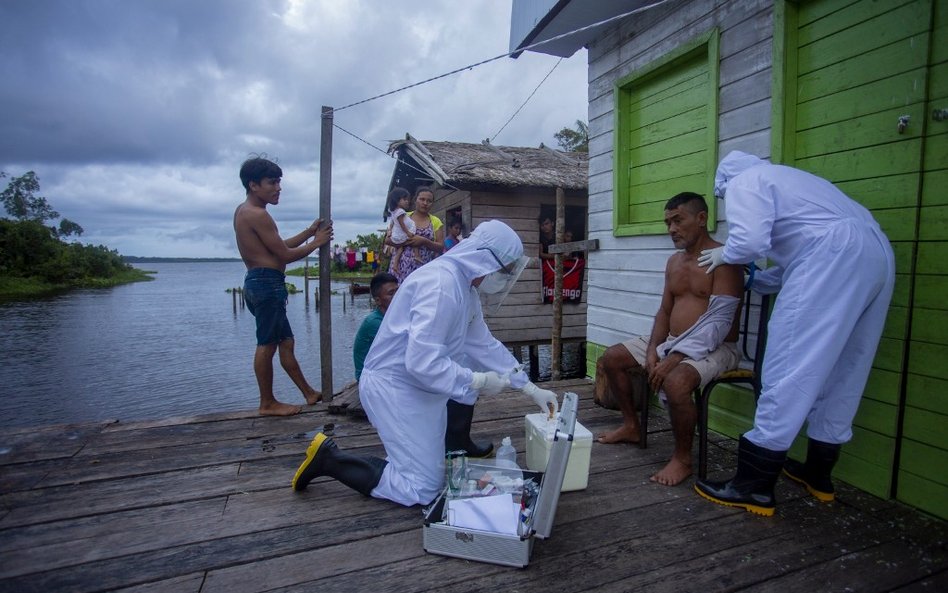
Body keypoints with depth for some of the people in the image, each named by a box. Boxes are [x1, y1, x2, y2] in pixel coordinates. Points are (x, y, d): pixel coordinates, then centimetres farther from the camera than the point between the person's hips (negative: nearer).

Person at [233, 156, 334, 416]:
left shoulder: (243, 211, 17)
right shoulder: (258, 214, -13)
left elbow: (278, 247, 18)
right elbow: (285, 255, -14)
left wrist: (309, 232, 14)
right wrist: (317, 242, -1)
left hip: (256, 281, 11)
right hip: (268, 282, -11)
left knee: (286, 341, 14)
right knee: (267, 344, -1)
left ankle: (309, 393, 23)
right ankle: (268, 403, 10)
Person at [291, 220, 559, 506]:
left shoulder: (466, 285, 5)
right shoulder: (441, 284, -26)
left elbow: (485, 344, 12)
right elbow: (422, 362, -32)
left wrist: (531, 388, 12)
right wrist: (477, 381, -20)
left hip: (419, 384, 10)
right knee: (422, 490, -2)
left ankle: (456, 444, 27)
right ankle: (329, 459, 4)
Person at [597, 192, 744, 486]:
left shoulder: (723, 259, -14)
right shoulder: (674, 262, 12)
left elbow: (717, 323, -23)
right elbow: (664, 312, 12)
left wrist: (673, 359, -28)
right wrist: (652, 350, -6)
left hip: (713, 348, -8)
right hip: (671, 342, 9)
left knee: (675, 381, -37)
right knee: (611, 358, 4)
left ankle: (683, 458, -11)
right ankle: (631, 426, 20)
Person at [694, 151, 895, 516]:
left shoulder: (743, 182, 8)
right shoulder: (783, 178, 34)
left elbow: (750, 240, -11)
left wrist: (724, 255, 9)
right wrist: (752, 284, 40)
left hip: (834, 255, -9)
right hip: (876, 253, 10)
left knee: (790, 370, -9)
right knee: (842, 374, 15)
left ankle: (754, 486, -5)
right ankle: (819, 474, 27)